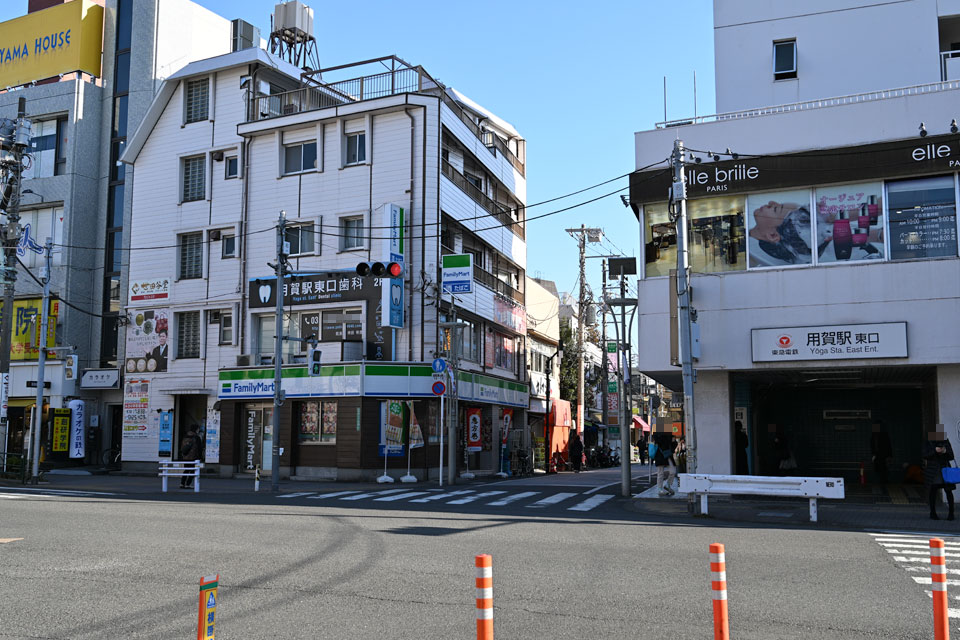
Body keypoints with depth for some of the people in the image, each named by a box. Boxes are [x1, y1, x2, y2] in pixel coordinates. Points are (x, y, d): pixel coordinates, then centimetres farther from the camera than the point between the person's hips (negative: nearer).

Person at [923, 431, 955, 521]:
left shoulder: (946, 442, 4)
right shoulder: (928, 442, 0)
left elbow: (951, 457, 2)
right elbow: (925, 456, -8)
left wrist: (945, 452, -18)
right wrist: (935, 451, -23)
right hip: (933, 471, -1)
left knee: (948, 490, -5)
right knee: (933, 490, 4)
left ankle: (951, 513, 5)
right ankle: (932, 513, 14)